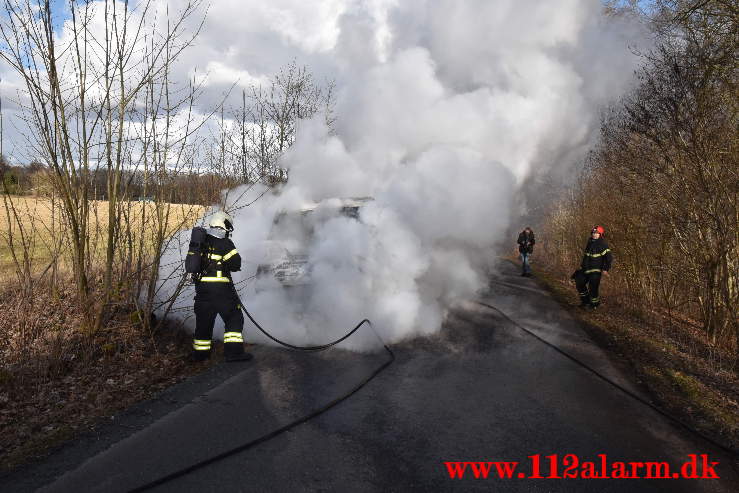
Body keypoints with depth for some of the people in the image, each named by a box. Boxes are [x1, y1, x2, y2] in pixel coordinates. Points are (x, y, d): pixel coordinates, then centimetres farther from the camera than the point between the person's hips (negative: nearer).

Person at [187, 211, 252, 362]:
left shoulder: (200, 241, 11)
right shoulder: (224, 242, -10)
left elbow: (190, 263, 16)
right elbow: (236, 264, -12)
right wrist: (227, 264, 9)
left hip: (201, 286, 7)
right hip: (221, 288, -7)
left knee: (204, 319, 17)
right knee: (234, 318, 2)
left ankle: (200, 352, 24)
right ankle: (234, 351, -4)